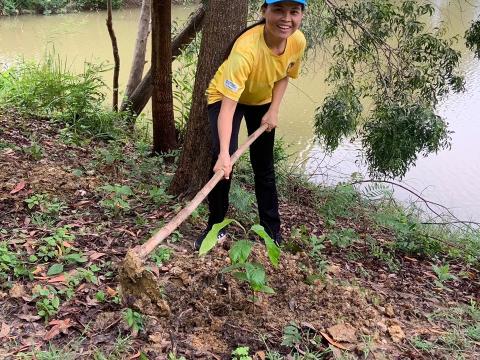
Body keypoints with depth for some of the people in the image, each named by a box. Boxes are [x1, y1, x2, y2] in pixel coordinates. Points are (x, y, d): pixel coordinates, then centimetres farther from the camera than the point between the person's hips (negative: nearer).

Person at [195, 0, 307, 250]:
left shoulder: (298, 42, -23)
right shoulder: (246, 49, -41)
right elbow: (228, 107, -45)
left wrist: (274, 111, -12)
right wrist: (224, 153, -54)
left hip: (263, 100, 5)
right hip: (226, 96, -4)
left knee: (264, 165, 8)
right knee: (222, 159, -21)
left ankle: (272, 229, 24)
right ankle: (216, 227, -1)